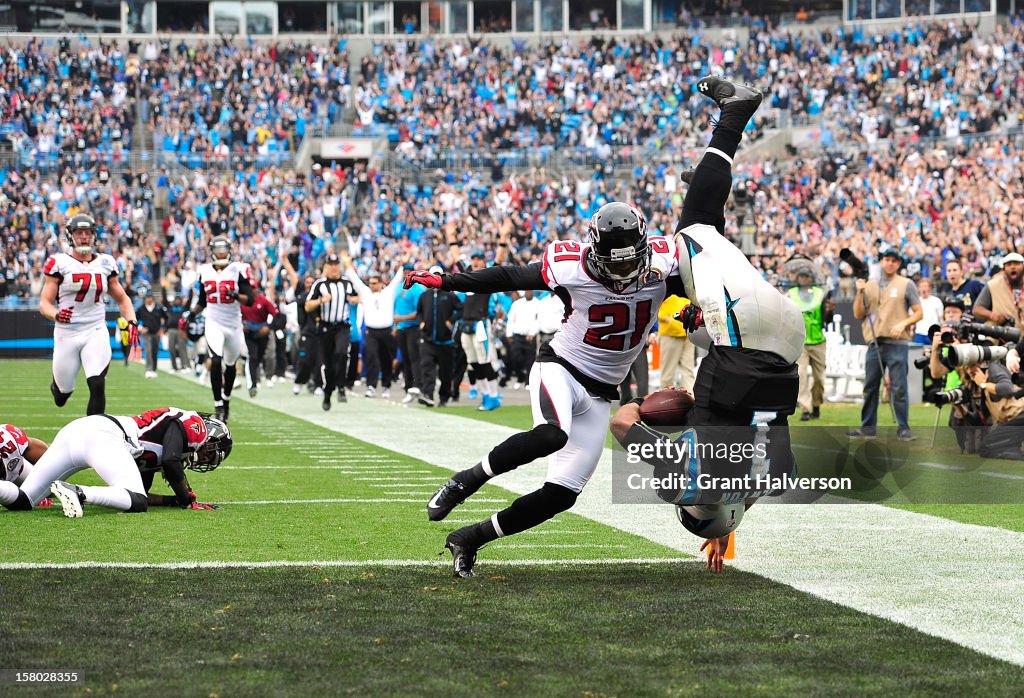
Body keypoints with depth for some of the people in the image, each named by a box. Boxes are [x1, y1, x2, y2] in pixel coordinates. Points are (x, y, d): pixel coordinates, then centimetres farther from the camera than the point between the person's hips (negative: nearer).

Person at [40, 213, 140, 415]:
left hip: (96, 332, 1)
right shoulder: (60, 263, -3)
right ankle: (58, 385, 46)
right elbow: (44, 303, -5)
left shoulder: (105, 264, 8)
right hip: (67, 332, -1)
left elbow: (121, 298, 18)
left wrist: (132, 322, 1)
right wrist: (56, 314, -26)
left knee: (97, 386, -17)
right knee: (63, 392, 9)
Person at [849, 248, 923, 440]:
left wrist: (903, 323, -14)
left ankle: (903, 429, -5)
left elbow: (918, 313, 3)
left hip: (896, 343, -4)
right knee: (870, 387, 7)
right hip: (874, 343, 4)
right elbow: (858, 314, 12)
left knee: (899, 387, -8)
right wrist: (860, 293, -2)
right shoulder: (870, 285, 16)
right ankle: (867, 428, 13)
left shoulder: (906, 285, 5)